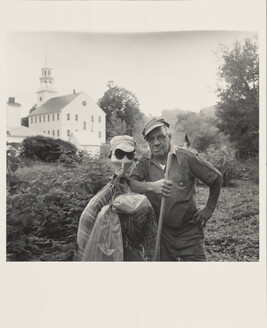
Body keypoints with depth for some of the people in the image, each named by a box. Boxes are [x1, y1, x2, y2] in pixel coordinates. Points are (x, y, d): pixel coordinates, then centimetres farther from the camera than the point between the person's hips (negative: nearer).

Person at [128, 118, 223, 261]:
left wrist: (208, 210, 3)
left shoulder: (186, 157, -7)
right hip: (161, 233, 2)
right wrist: (152, 186, -36)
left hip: (189, 231, -2)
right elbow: (130, 183, -18)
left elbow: (216, 178, 2)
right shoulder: (145, 163, 0)